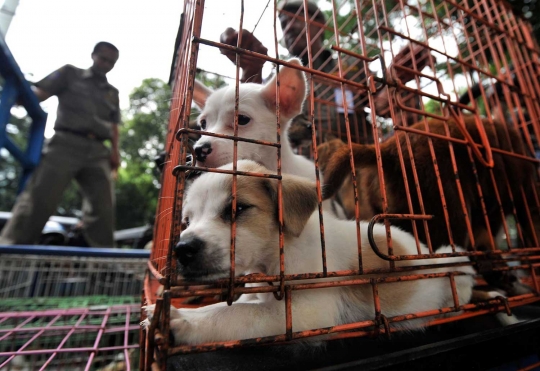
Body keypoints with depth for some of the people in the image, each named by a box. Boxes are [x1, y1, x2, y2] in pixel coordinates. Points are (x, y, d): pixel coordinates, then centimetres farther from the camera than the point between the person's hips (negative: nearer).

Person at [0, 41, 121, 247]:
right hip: (66, 143, -2)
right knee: (39, 198, -10)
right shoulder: (70, 73, 18)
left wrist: (115, 150, 5)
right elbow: (38, 93, 9)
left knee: (102, 209, -4)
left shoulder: (112, 92, 25)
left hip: (98, 151, 2)